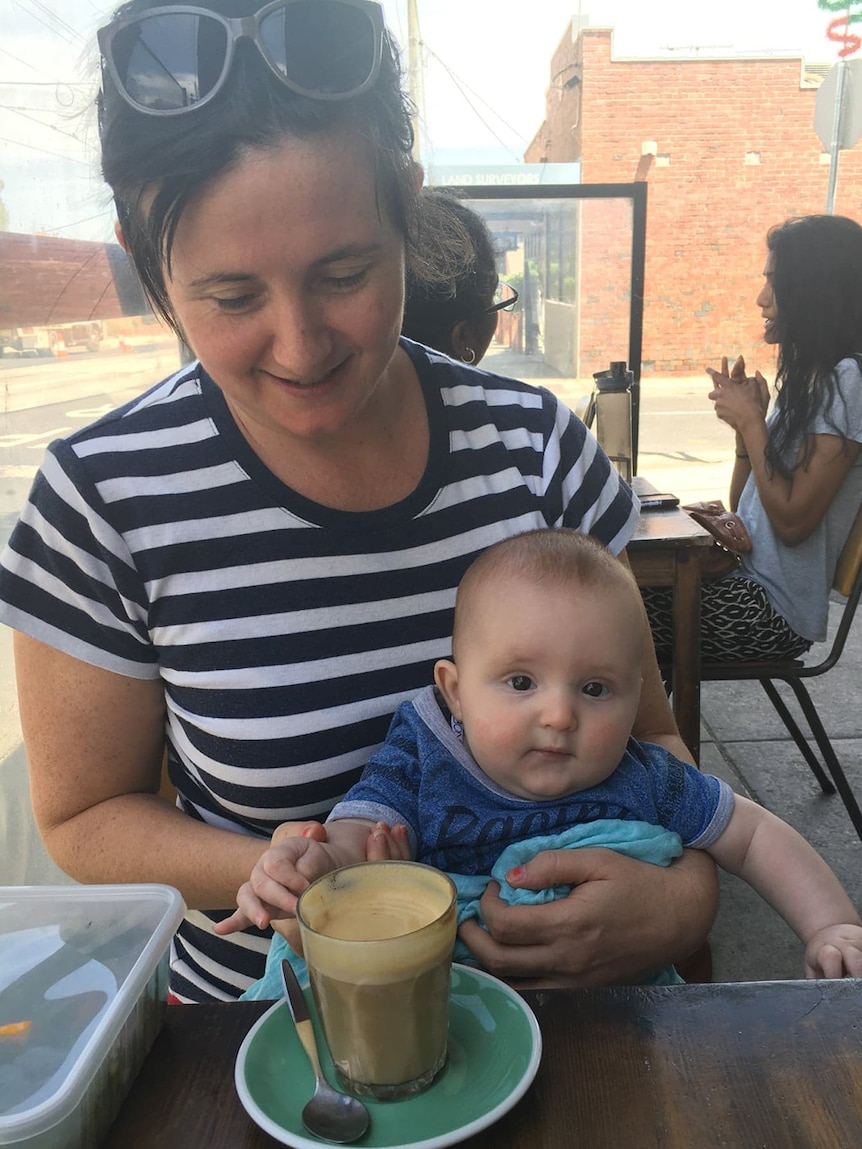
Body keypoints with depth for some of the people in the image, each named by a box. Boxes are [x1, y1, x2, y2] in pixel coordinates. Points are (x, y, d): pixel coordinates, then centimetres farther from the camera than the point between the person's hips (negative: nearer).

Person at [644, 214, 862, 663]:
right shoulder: (808, 377, 12)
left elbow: (792, 521, -19)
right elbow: (744, 505, 12)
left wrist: (752, 422, -11)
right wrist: (745, 423, -2)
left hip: (774, 612, -8)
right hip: (747, 580, 8)